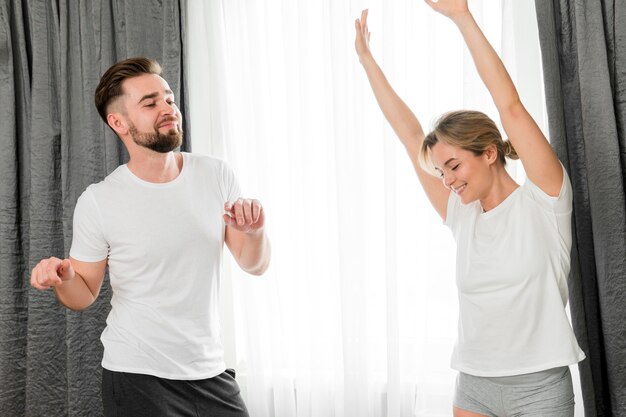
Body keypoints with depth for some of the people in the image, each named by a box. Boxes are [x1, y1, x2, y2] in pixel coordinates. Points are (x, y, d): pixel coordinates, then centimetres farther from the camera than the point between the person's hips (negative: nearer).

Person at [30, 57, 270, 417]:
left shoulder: (217, 175, -3)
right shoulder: (98, 202, -11)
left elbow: (255, 265, 1)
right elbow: (84, 295, 0)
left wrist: (255, 233, -20)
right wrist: (64, 278, -22)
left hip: (211, 370, 3)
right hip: (138, 378, -3)